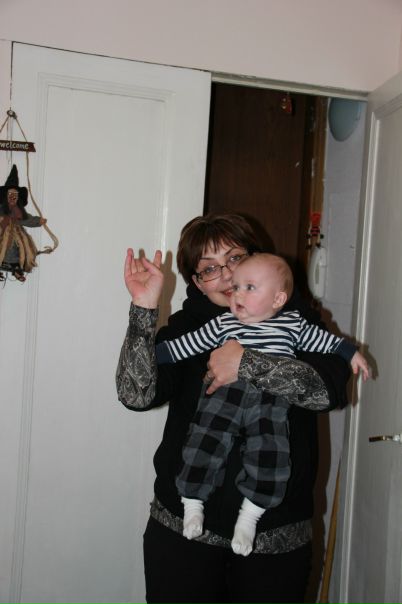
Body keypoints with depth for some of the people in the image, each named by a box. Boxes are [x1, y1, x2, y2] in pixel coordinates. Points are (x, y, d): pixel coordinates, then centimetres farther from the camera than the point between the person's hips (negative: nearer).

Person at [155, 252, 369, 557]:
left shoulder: (293, 323, 15)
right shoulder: (222, 325, 12)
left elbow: (324, 339, 28)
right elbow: (183, 345, 14)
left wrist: (351, 352, 24)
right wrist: (151, 354, 10)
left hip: (270, 404, 0)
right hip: (224, 396, 0)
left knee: (270, 454, -13)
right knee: (204, 444, -13)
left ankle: (249, 516, 6)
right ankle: (192, 504, 8)